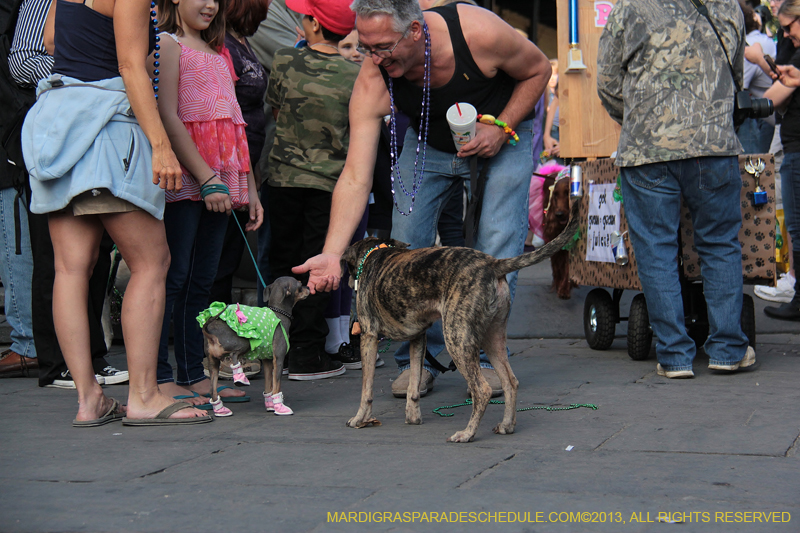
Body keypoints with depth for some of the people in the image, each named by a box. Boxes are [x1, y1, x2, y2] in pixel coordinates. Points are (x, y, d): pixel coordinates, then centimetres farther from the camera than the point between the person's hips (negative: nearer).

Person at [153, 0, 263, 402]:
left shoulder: (219, 53, 22)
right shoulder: (168, 44, -1)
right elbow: (168, 117, -11)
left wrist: (250, 187, 17)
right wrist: (206, 179, -17)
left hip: (221, 181, 7)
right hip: (185, 180, -7)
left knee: (202, 279, 7)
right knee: (174, 275, -8)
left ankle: (193, 375, 10)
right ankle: (159, 379, -6)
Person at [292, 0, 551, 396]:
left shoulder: (479, 33, -36)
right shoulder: (372, 81, -29)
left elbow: (538, 69, -14)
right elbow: (355, 178, -31)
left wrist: (500, 129, -26)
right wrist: (332, 253, -41)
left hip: (503, 137, -2)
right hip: (429, 144, 2)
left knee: (497, 244, -13)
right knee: (406, 242, -7)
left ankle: (486, 358, 1)